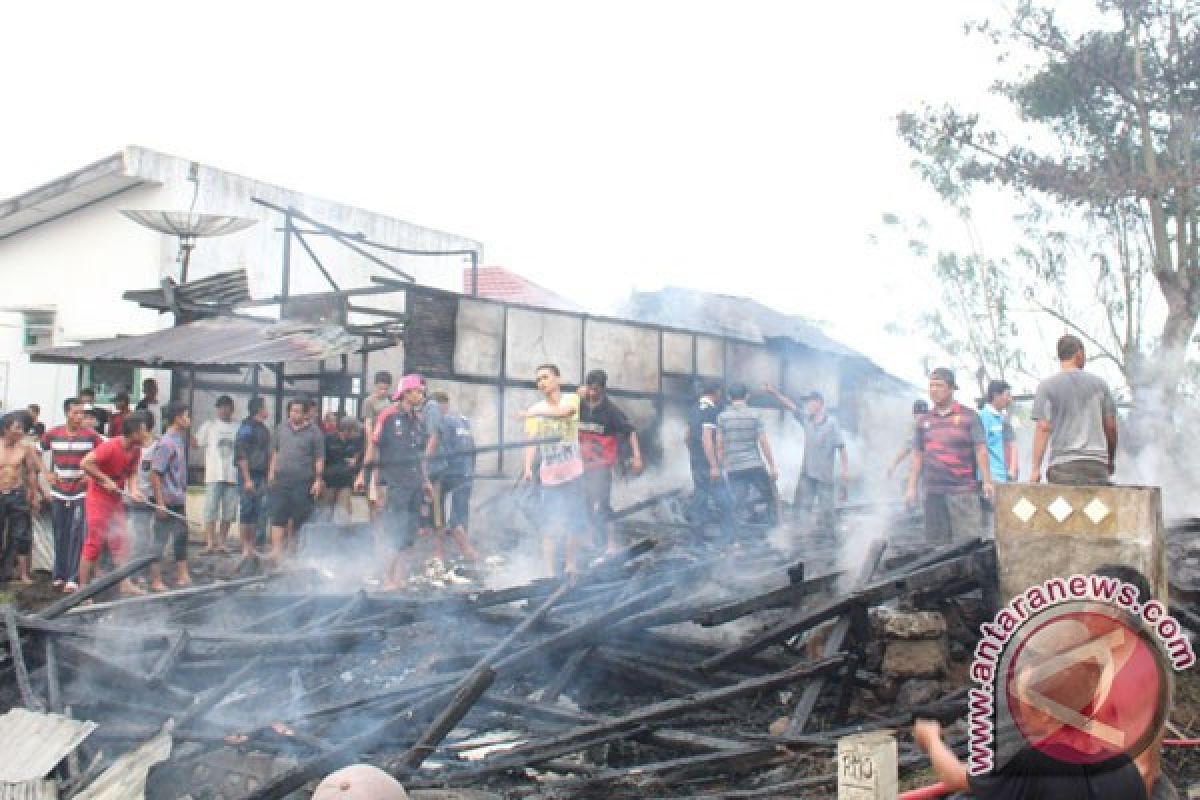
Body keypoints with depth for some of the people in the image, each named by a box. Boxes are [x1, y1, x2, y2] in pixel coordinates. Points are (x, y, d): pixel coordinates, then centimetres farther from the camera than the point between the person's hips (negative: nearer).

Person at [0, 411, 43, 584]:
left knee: (21, 534, 2)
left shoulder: (25, 447, -1)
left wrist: (34, 496, 7)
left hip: (18, 494, 0)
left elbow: (31, 473, 5)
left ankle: (23, 573, 9)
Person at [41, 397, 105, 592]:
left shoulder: (90, 435, -5)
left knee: (76, 536, -7)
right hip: (58, 492, 3)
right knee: (60, 536, 9)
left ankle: (73, 578, -7)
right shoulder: (53, 434, 2)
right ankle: (59, 576, 19)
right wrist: (48, 473, 7)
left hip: (81, 493, -3)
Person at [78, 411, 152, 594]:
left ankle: (125, 584, 12)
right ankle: (83, 588, 7)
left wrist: (133, 489, -7)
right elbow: (85, 463, -25)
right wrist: (105, 480, -22)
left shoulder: (136, 450, 0)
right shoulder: (111, 447, -22)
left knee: (121, 541, 7)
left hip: (115, 500, 8)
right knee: (94, 544, -2)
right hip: (98, 498, -8)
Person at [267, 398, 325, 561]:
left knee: (300, 518, 3)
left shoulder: (314, 432, -1)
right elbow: (275, 451, 18)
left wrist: (318, 480, -7)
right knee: (278, 516, -5)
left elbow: (319, 458, -2)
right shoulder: (281, 427, 11)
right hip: (281, 479, 3)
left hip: (303, 482, -3)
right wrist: (272, 471, 11)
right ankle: (277, 550, -8)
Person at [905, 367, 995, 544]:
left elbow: (980, 450, -1)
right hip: (933, 492, 4)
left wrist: (987, 482, -9)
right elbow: (917, 455, 16)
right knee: (936, 541, 6)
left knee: (968, 542, -8)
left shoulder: (968, 417, 4)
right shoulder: (924, 421, 14)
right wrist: (912, 487, 11)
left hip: (963, 491, -4)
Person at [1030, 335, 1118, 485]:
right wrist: (1111, 461, 26)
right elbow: (1111, 426, 11)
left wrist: (1036, 468, -6)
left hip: (1063, 463, -2)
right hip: (1097, 464, 2)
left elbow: (1044, 428, -6)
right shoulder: (1099, 383, 10)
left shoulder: (1047, 386, 3)